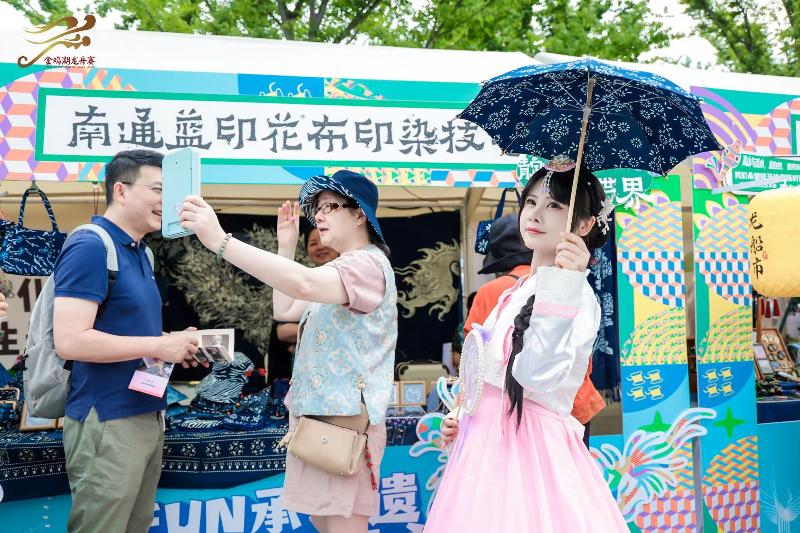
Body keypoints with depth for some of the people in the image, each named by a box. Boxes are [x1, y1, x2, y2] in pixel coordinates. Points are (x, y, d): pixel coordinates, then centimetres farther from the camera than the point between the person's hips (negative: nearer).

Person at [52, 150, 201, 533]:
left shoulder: (140, 252, 12)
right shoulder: (89, 247, -15)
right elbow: (70, 340, -24)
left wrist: (176, 343, 5)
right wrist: (159, 346, -19)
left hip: (147, 416, 9)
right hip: (107, 423, -9)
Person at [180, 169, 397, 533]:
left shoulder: (368, 264, -15)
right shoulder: (340, 271, 19)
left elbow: (303, 283, -34)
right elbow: (284, 310, 17)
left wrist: (220, 240, -39)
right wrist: (286, 246, 10)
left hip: (345, 420, -10)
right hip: (318, 416, 10)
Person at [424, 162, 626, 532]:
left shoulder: (576, 296, -14)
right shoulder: (517, 292, 11)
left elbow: (537, 374, -30)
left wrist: (561, 286, -33)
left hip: (531, 443, -8)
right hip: (487, 439, 8)